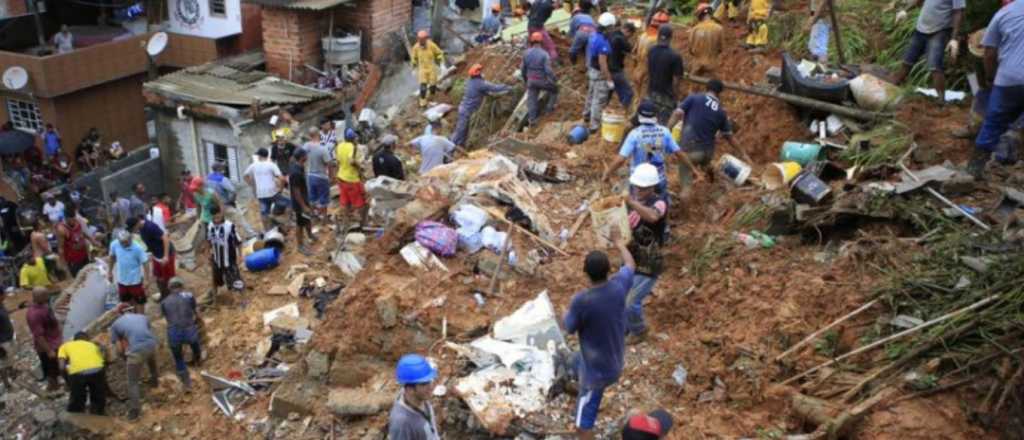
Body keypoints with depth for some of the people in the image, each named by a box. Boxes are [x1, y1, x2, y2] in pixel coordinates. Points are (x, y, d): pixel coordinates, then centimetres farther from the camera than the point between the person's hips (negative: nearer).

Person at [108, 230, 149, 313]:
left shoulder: (137, 248, -24)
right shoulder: (114, 244, -13)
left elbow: (144, 263, -17)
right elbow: (112, 257, 6)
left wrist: (146, 279, -19)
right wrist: (110, 271, 16)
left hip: (135, 280, -4)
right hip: (121, 280, 4)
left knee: (139, 302, 10)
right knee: (126, 302, 21)